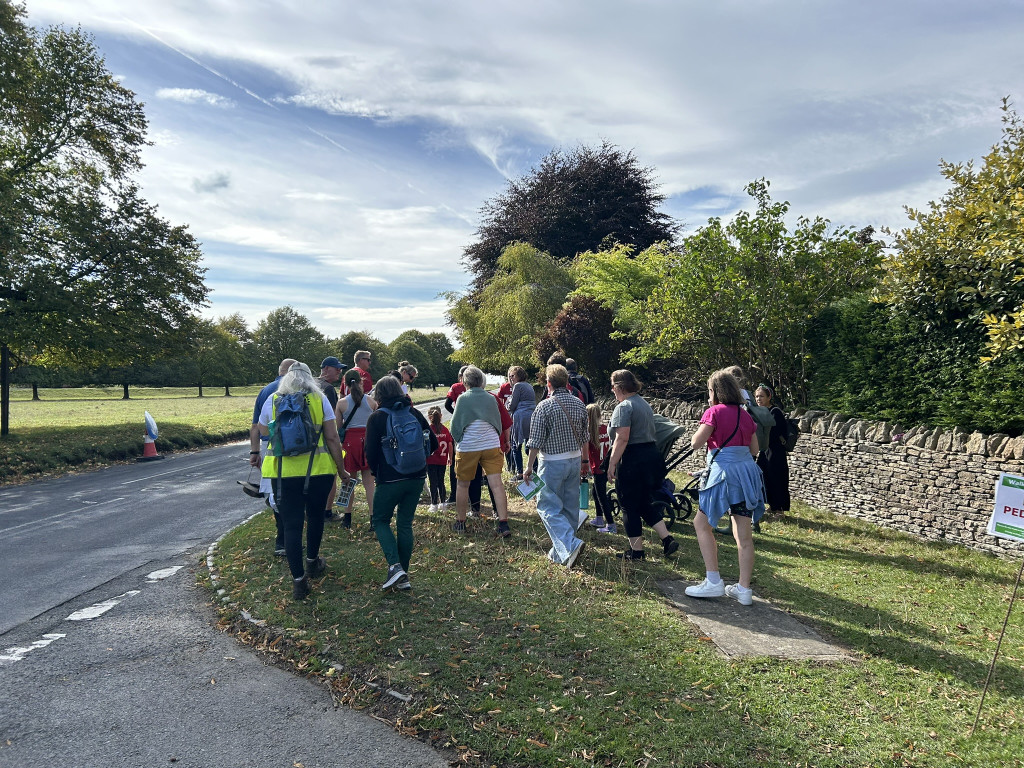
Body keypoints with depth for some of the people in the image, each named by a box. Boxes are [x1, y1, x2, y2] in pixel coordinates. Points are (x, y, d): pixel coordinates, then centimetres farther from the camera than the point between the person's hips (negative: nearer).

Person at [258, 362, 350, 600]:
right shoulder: (320, 400, -1)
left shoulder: (272, 401, 3)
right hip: (318, 470, 0)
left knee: (291, 524, 5)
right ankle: (312, 562, 38)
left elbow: (263, 432, 16)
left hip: (283, 473, 0)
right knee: (315, 516, 22)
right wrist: (341, 469, 5)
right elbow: (332, 438, -3)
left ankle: (299, 580, 5)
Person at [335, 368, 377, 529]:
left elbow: (337, 428, 3)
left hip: (350, 441, 0)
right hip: (368, 440, 1)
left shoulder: (342, 403, -2)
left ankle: (347, 517, 19)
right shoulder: (371, 400, 1)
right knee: (368, 482, 5)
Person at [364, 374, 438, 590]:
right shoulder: (415, 413, 5)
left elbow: (371, 453, -8)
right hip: (417, 478, 4)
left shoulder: (377, 418, -7)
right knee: (405, 523, 13)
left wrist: (376, 471, 11)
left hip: (390, 480, -4)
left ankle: (395, 565, -7)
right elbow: (433, 443, 6)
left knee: (380, 520, 12)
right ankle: (403, 577, 15)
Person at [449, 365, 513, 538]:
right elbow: (499, 423, 11)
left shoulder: (463, 398, -8)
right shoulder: (491, 398, 1)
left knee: (462, 485, 14)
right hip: (492, 446, 2)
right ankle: (503, 524, -5)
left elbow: (455, 425, -2)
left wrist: (458, 441, 17)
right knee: (496, 484, -1)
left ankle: (460, 522, 24)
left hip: (468, 447, -2)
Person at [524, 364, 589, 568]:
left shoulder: (545, 406, -14)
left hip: (553, 463, -6)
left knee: (548, 506, 1)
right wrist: (585, 460, 24)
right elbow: (584, 437, 12)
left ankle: (570, 545, -16)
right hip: (575, 460, 6)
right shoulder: (579, 404, 3)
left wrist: (529, 467, -6)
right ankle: (560, 553, 23)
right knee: (570, 507, 12)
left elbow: (536, 442, -14)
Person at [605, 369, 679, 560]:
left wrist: (612, 464, -19)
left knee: (630, 508, 3)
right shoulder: (644, 404, 16)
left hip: (632, 461, -9)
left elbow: (622, 439, -22)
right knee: (645, 504, 18)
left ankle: (636, 550, 10)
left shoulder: (624, 407, -14)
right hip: (652, 455, 9)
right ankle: (667, 539, 11)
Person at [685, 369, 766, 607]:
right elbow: (754, 449, 17)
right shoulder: (745, 415, 12)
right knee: (744, 534, 8)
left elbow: (695, 443, -13)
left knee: (702, 524, 7)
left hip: (724, 471, -7)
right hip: (748, 471, 7)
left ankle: (713, 582, 3)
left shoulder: (715, 412, -8)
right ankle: (744, 589, 13)